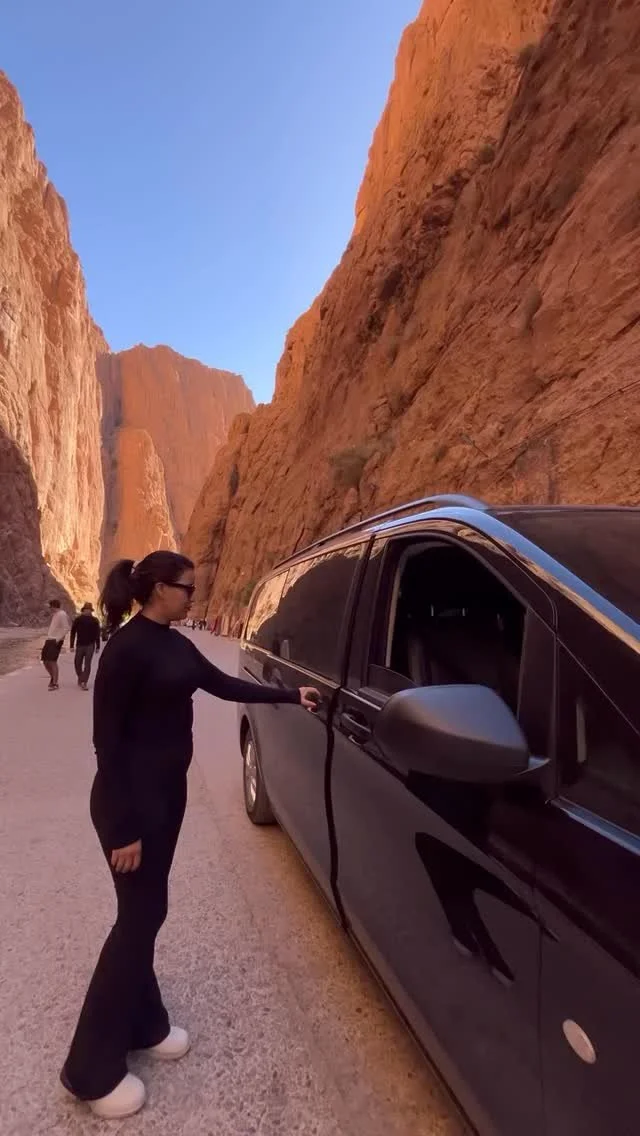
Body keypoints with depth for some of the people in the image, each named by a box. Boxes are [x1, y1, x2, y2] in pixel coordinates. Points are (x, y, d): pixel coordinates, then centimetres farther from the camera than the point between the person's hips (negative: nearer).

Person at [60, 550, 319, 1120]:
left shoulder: (175, 644, 6)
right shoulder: (126, 648, -21)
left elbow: (225, 685, 14)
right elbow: (107, 741, -20)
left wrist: (291, 695, 14)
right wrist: (123, 826, -19)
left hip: (167, 792, 8)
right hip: (132, 799, -8)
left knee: (148, 912, 20)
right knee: (140, 917, 3)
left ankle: (143, 1025, 39)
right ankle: (92, 1069, 22)